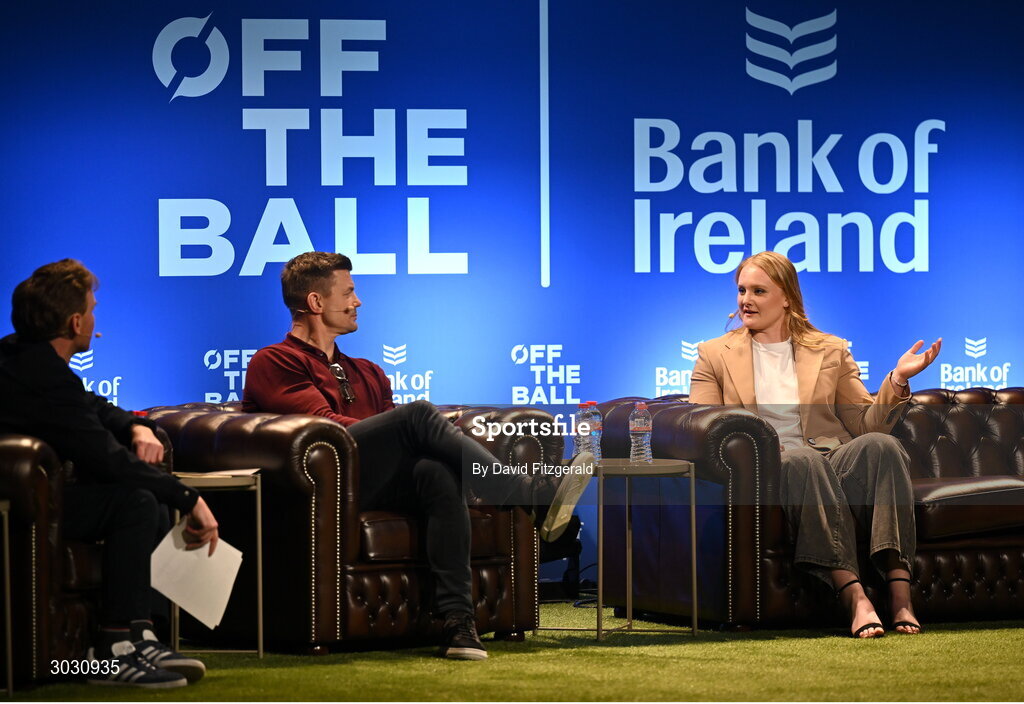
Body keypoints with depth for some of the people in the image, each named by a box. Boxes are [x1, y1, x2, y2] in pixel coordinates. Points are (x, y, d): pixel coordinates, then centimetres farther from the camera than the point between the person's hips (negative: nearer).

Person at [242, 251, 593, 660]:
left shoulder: (366, 373, 34)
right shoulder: (274, 363, 12)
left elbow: (401, 437, 20)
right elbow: (322, 423, -5)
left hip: (375, 486, 5)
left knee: (438, 471, -31)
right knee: (419, 413, -26)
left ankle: (457, 619, -44)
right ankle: (533, 497, -33)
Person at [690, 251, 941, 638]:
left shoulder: (830, 351, 22)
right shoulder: (715, 355, 18)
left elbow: (868, 424, 16)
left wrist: (898, 379, -2)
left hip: (836, 467, 2)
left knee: (881, 445, -32)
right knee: (801, 458, -39)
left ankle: (900, 596, -46)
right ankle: (854, 596, -52)